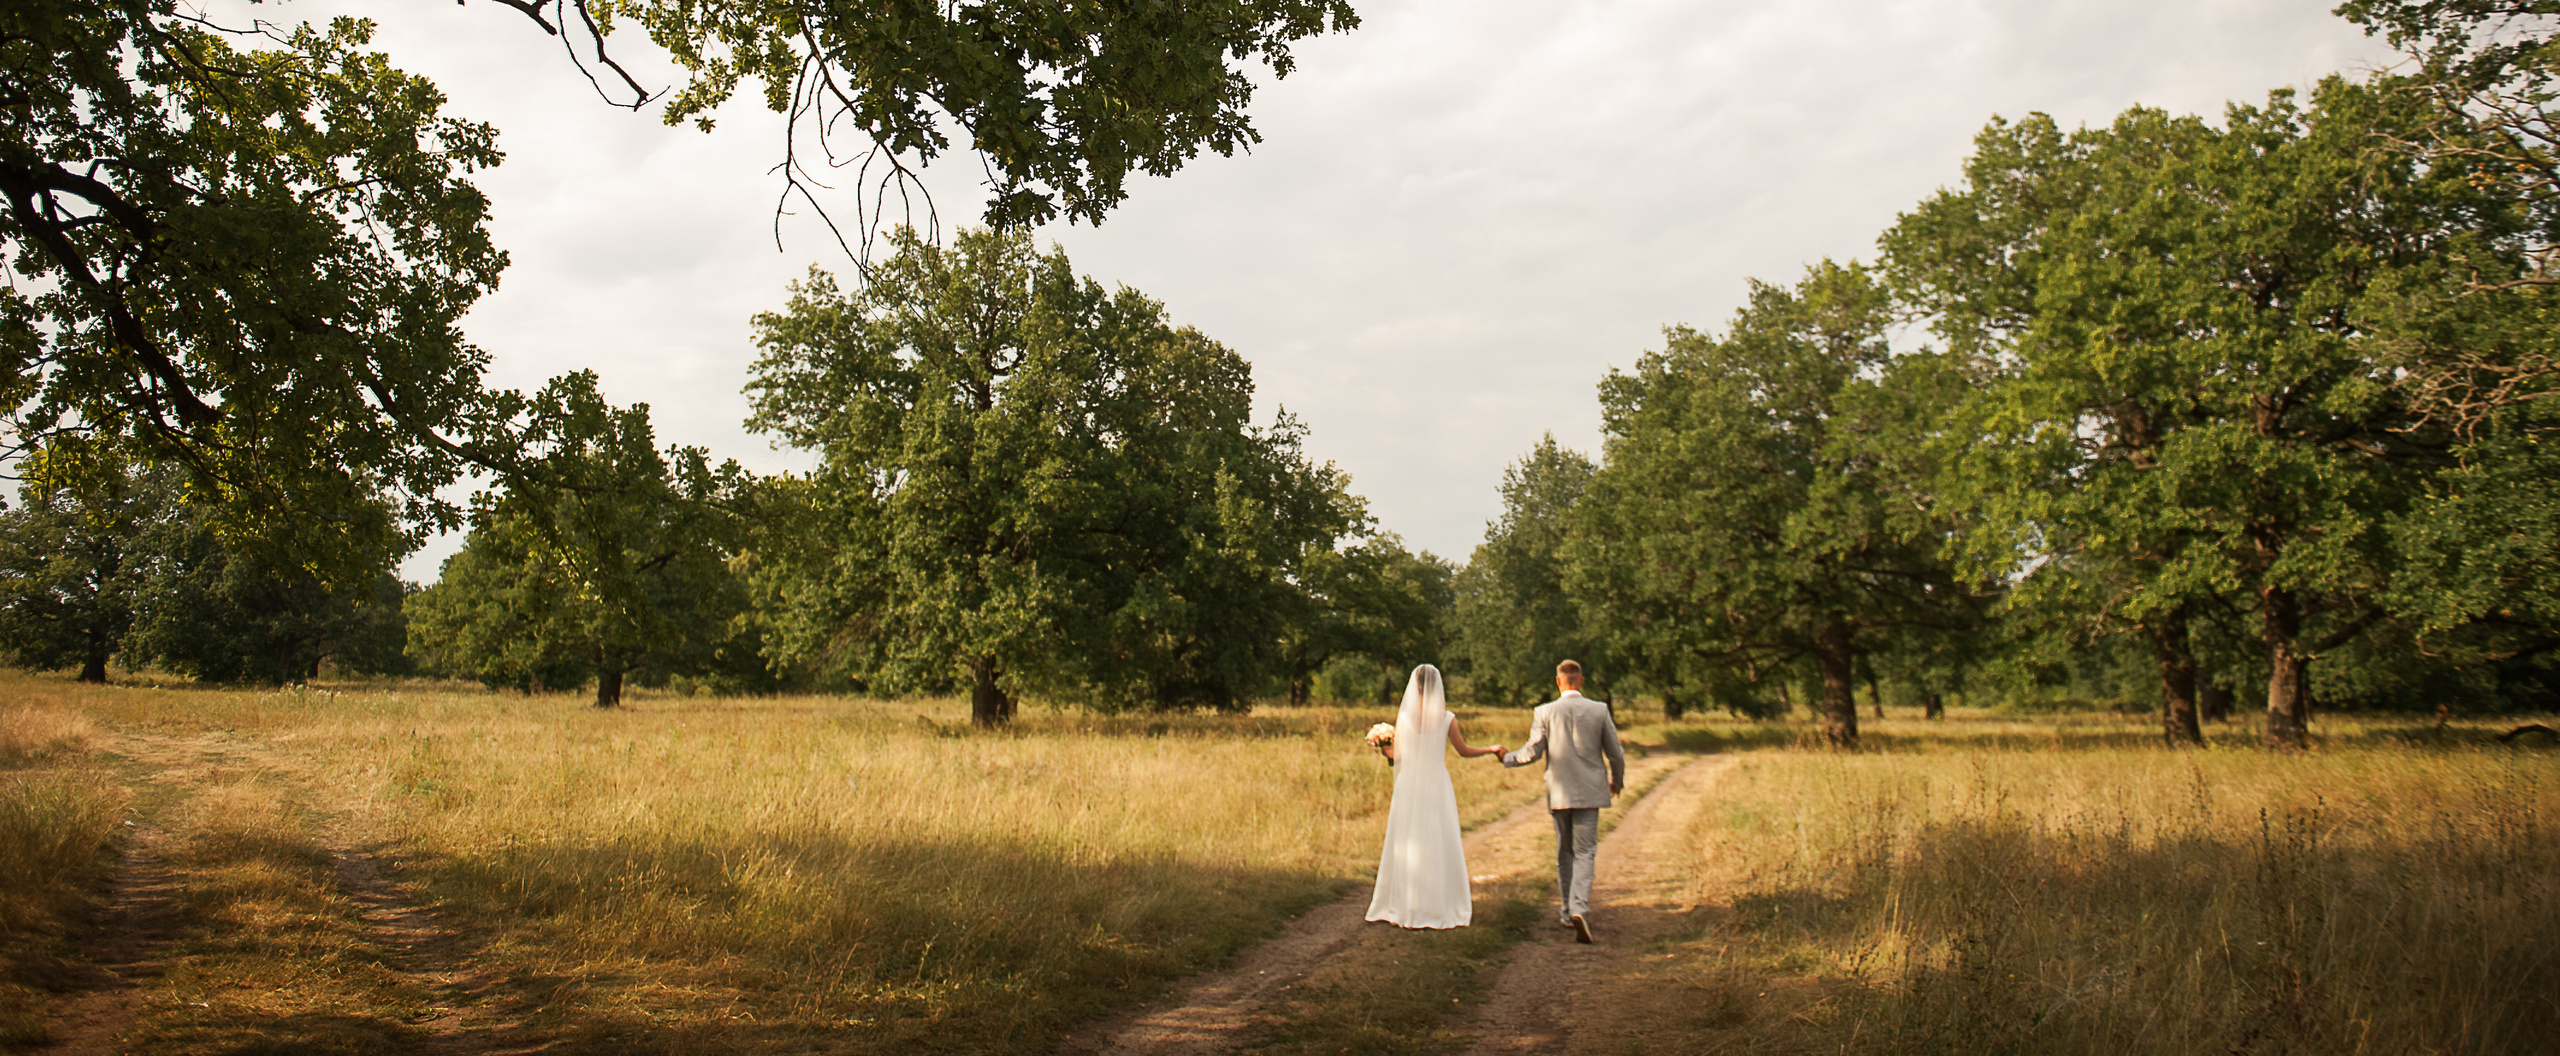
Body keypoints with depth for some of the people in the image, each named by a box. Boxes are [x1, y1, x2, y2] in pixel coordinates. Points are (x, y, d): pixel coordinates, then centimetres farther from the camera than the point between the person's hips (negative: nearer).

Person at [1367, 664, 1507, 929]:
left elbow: (1398, 755, -1)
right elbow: (1464, 751, 4)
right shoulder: (1446, 718, -5)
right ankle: (1441, 904, 8)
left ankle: (1404, 906, 10)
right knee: (1439, 845, 6)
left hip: (1409, 784, 1)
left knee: (1406, 846, 7)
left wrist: (1385, 749, 19)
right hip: (1437, 785, -1)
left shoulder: (1403, 716, -4)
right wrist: (1491, 749, 19)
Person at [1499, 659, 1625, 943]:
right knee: (1585, 853, 0)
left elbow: (1532, 752, -7)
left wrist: (1505, 758, 12)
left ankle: (1568, 912, 24)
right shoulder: (1599, 710, -2)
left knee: (1564, 852, 15)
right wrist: (1617, 781, 21)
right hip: (1589, 792, -1)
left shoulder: (1545, 712, -5)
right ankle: (1580, 909, -20)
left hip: (1559, 793, 1)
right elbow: (1616, 754, 2)